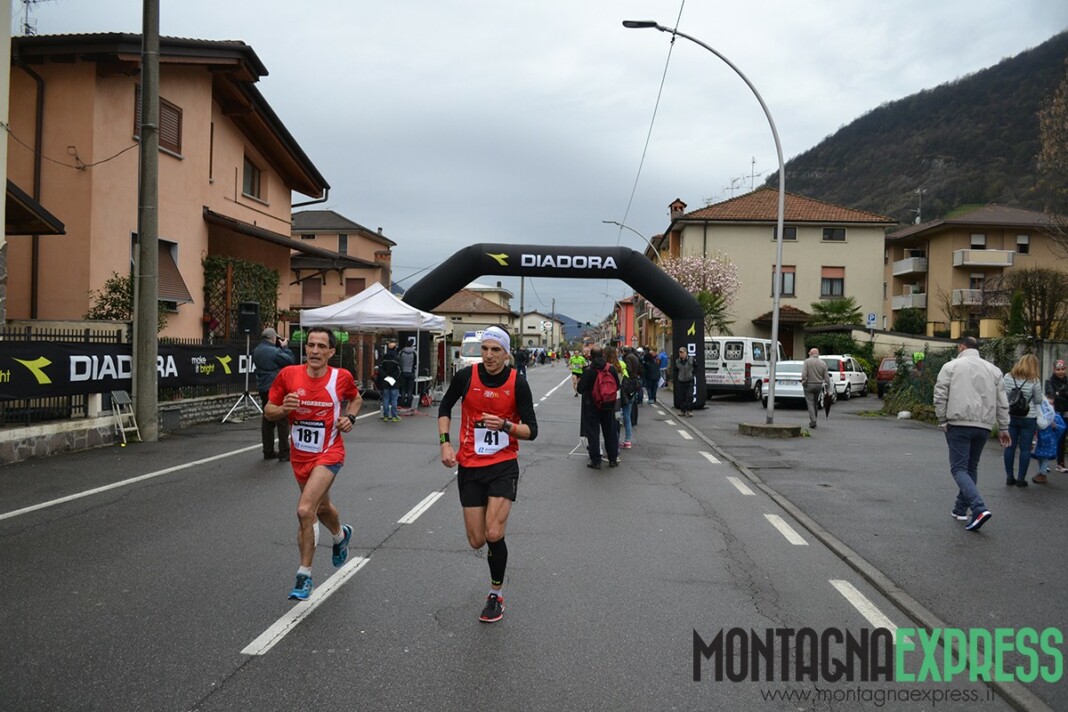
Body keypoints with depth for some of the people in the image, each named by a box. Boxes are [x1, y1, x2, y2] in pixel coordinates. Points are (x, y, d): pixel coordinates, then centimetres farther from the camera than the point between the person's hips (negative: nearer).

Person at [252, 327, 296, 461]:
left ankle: (268, 451, 17)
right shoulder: (274, 351, -18)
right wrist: (284, 347, -1)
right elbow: (291, 361, -13)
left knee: (267, 420, 13)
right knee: (282, 420, -1)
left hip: (263, 389, 8)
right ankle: (284, 453, -1)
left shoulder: (256, 351, 8)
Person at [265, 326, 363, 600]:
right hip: (300, 455, 4)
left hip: (328, 454, -4)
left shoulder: (341, 377, -10)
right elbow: (268, 412, 0)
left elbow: (355, 398, 12)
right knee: (322, 508, 24)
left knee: (305, 510, -21)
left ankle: (304, 575, -4)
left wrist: (350, 418, -6)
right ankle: (341, 535, 59)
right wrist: (283, 409, -21)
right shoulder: (288, 375, -9)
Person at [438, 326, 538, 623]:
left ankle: (496, 594, 11)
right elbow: (445, 408, 12)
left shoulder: (518, 383, -9)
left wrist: (505, 425, -24)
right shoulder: (465, 376, -6)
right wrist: (445, 442, 0)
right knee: (477, 540, 3)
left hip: (504, 466, -2)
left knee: (493, 535, -14)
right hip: (469, 466, 2)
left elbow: (531, 430, -5)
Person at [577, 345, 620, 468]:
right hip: (608, 405, 3)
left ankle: (595, 460, 5)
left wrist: (579, 382, 5)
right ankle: (613, 459, 21)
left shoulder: (588, 371, -16)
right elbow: (617, 386, 4)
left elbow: (580, 389, -13)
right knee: (610, 432, 14)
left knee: (593, 433, 5)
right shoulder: (612, 368, -6)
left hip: (592, 406, -3)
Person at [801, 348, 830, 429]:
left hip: (809, 385, -4)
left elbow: (804, 374, -18)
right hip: (819, 385, 4)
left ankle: (813, 421, -9)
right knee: (816, 403, 17)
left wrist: (803, 382, -6)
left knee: (810, 403, -1)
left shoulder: (807, 361, -7)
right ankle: (813, 420, 24)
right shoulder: (823, 363, 4)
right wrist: (826, 386, 8)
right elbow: (826, 377, 2)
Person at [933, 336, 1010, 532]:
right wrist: (1003, 428, 15)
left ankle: (979, 508, -22)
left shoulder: (951, 366, 0)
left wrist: (943, 421, 2)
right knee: (971, 468, 18)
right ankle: (960, 509, 22)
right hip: (983, 426, 5)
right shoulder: (993, 370, 13)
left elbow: (940, 397, -6)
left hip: (959, 425, -5)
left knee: (959, 468, -4)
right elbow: (1002, 402, 11)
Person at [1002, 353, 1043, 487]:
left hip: (1010, 417, 3)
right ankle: (1021, 478, 7)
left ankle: (1009, 477, 14)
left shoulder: (1007, 378, -2)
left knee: (1010, 447, 10)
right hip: (1028, 418, -3)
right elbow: (1038, 400, -1)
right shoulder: (1034, 381, -10)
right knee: (1025, 448, 5)